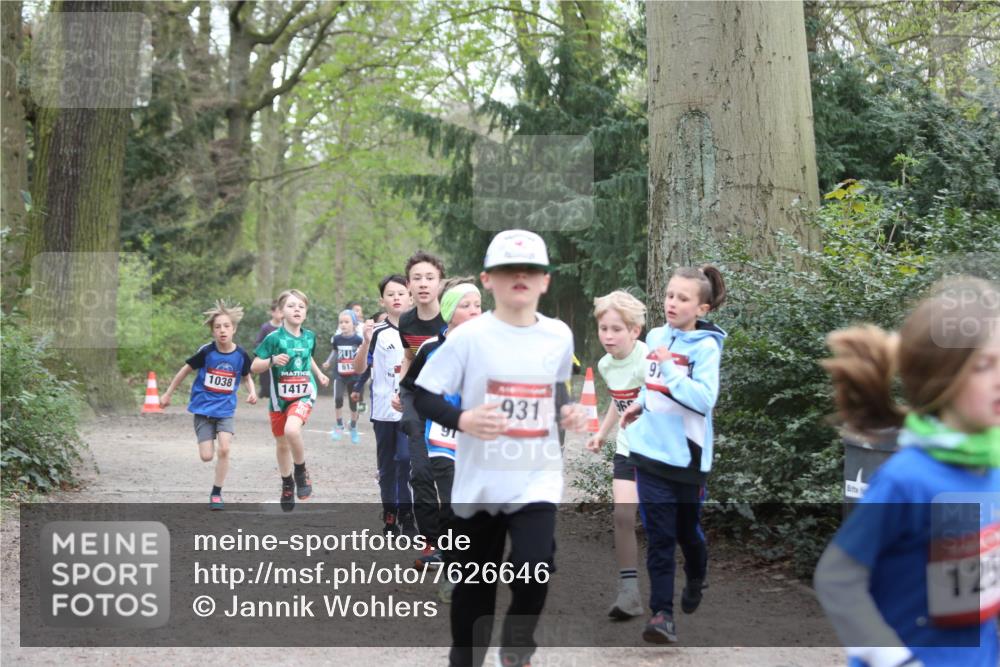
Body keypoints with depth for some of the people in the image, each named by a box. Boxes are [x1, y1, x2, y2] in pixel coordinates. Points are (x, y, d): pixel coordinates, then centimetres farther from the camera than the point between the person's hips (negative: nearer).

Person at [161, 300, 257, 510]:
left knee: (224, 449, -18)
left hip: (225, 410, 1)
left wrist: (252, 391, -8)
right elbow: (186, 369, 0)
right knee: (207, 456, -5)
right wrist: (168, 394, 6)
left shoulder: (240, 355, -7)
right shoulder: (206, 352, -14)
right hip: (203, 408, -1)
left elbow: (247, 376, 13)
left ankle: (216, 493, -1)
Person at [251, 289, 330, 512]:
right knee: (282, 444, 13)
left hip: (303, 395, 0)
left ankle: (301, 471, -5)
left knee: (292, 429, -29)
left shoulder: (309, 337, 1)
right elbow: (255, 366, -8)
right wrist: (273, 361, -24)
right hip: (279, 396, 0)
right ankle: (287, 484, 36)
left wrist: (319, 374, 14)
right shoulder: (274, 338, -10)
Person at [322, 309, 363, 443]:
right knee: (338, 398, -16)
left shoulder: (358, 339, -9)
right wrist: (328, 362, 7)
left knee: (353, 402, 8)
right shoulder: (337, 338, -1)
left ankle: (354, 429, 26)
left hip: (354, 375, -1)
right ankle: (339, 425, 3)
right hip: (339, 374, 1)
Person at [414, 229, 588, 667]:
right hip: (480, 481, -1)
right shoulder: (469, 336, -9)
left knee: (534, 569, -16)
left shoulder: (559, 336, 2)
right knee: (475, 584, 9)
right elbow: (423, 396, -8)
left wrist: (567, 414, 0)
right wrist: (462, 420, -25)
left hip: (537, 477, 1)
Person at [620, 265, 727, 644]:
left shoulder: (705, 347, -13)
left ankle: (695, 582, 44)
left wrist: (669, 367, -25)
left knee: (687, 531, 15)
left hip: (687, 455, -4)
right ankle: (662, 614, -2)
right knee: (658, 537, -1)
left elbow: (704, 399, -25)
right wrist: (640, 406, 9)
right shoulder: (655, 337, 5)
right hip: (650, 450, 4)